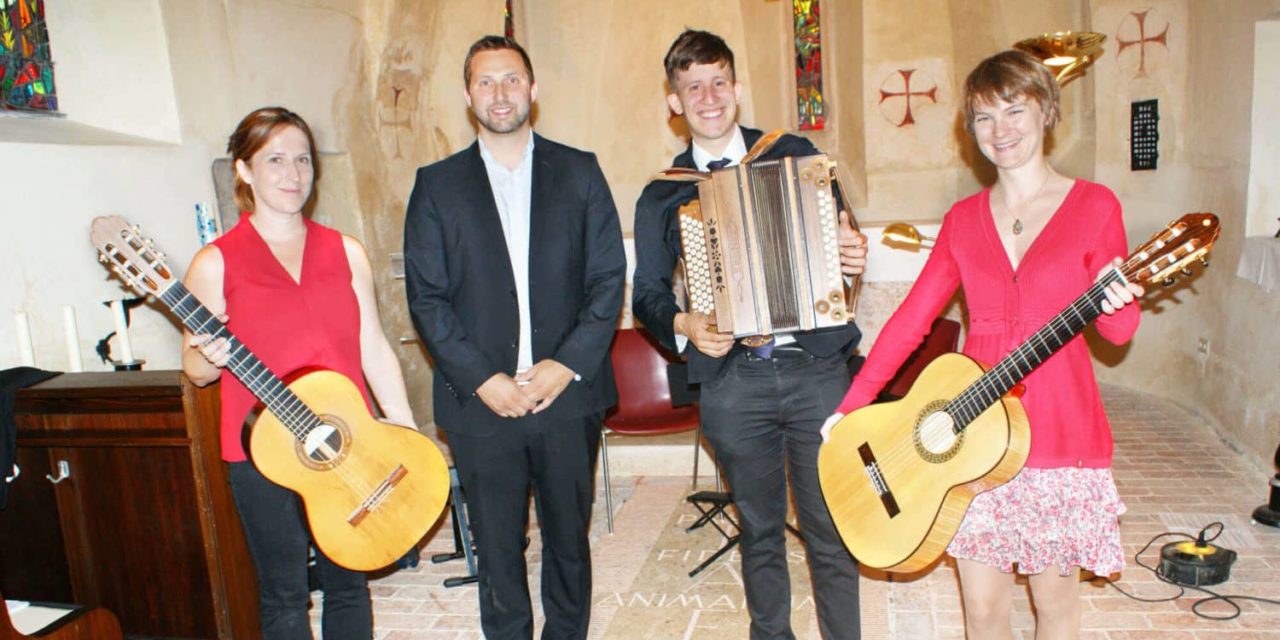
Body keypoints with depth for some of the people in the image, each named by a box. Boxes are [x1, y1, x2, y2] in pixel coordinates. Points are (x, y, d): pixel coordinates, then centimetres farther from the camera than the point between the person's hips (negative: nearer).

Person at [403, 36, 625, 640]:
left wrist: (568, 365, -9)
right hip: (479, 402, 0)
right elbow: (426, 296, -1)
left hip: (568, 393, 1)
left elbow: (609, 278, 1)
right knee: (497, 549, 10)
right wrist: (483, 380, -11)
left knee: (569, 538, 15)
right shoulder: (437, 184, 4)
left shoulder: (579, 172, 5)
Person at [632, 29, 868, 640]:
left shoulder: (796, 155, 7)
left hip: (816, 366, 0)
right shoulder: (661, 196, 8)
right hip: (732, 382, 1)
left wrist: (855, 254, -10)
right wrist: (682, 325, -12)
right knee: (760, 529, 14)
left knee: (832, 529, 6)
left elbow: (840, 234, 13)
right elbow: (647, 293, 8)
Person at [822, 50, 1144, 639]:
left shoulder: (1094, 205, -1)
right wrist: (852, 405, -1)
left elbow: (1118, 331, 0)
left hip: (1059, 434, -2)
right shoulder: (964, 218, 7)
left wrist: (1118, 304, -24)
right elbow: (913, 317, 4)